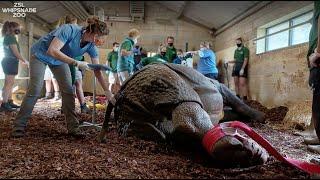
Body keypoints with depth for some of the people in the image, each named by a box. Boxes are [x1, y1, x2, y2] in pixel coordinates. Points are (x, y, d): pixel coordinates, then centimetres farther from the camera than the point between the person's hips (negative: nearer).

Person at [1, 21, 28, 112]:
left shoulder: (8, 37, 19)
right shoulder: (11, 37, -10)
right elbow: (16, 53, -16)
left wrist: (21, 61, 21)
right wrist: (25, 61, -7)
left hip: (9, 62, 10)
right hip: (10, 62, -10)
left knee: (10, 83, 10)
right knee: (8, 84, -11)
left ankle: (10, 102, 14)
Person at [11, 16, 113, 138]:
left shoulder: (91, 46, -17)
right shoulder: (70, 30, -34)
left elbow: (97, 71, -14)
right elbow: (52, 51, -40)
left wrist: (107, 92, -18)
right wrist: (76, 63, -44)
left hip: (60, 59, 5)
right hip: (41, 54, -5)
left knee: (68, 90, -8)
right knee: (35, 90, -11)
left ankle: (73, 127, -3)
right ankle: (19, 125, 3)